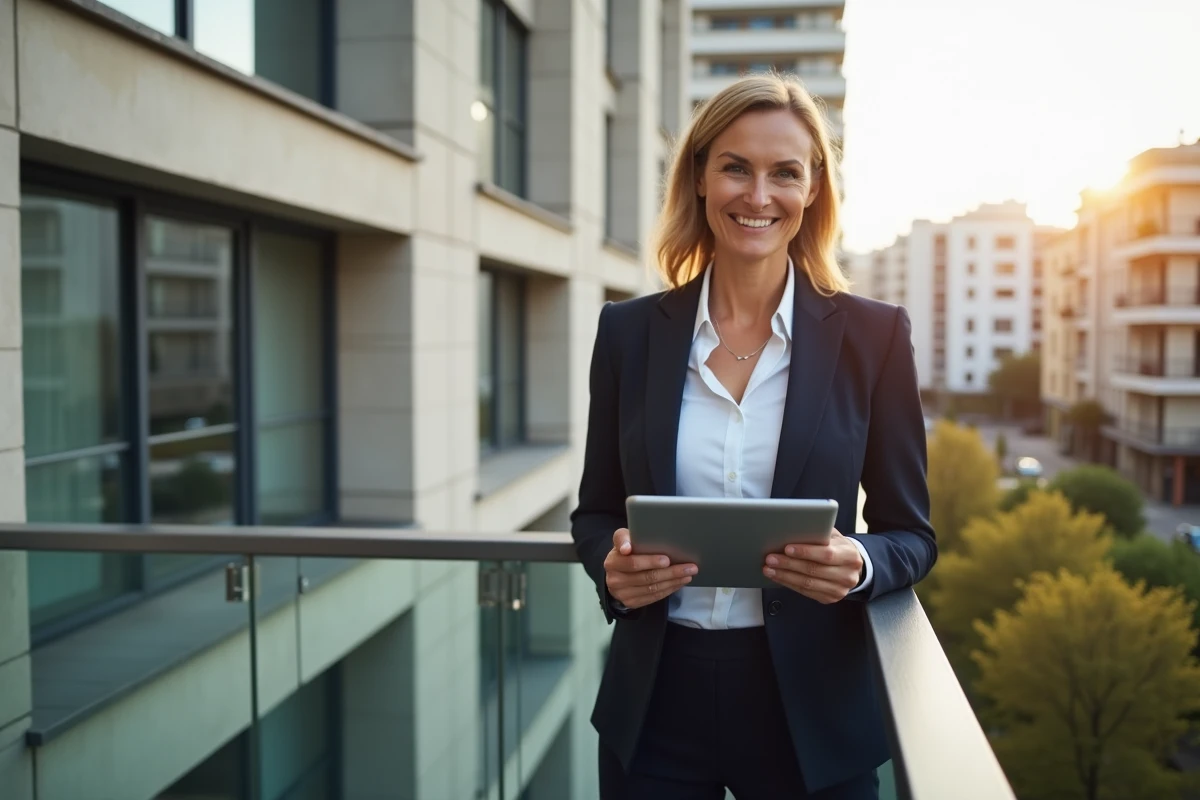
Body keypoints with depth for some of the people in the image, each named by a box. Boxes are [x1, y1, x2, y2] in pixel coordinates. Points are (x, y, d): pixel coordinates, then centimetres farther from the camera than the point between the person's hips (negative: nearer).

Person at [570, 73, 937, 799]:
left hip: (810, 710, -1)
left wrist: (856, 567, -21)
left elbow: (911, 534, 0)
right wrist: (614, 565, -15)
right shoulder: (630, 331, -1)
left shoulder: (874, 336, -6)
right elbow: (596, 512, 6)